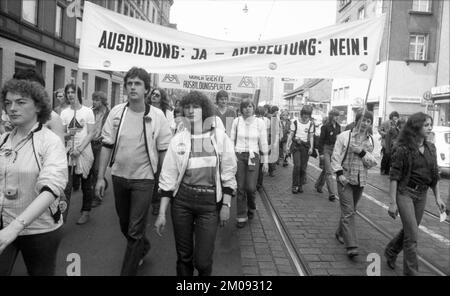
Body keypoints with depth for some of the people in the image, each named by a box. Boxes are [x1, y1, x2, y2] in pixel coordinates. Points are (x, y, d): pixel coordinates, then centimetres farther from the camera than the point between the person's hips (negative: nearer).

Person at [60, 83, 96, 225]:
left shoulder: (88, 111, -1)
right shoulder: (64, 113, 8)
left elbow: (91, 133, -6)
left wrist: (79, 149, -15)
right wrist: (67, 134, -14)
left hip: (84, 152, -2)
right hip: (69, 152, 2)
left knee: (86, 184, 7)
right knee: (66, 185, -5)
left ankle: (86, 212, 21)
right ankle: (63, 214, -2)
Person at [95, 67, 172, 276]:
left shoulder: (157, 116, -9)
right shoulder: (116, 112, -3)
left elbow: (163, 151, -3)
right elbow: (107, 146, 1)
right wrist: (100, 177, -2)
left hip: (143, 179, -4)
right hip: (119, 176, 4)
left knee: (135, 231, -1)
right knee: (125, 225, 21)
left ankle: (128, 272, 16)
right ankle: (142, 248, 50)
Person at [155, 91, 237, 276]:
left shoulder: (220, 137, -2)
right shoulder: (178, 139, 1)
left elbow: (228, 173, 1)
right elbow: (168, 177, 1)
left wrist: (226, 205, -4)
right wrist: (162, 214, 0)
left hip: (210, 201, -1)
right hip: (181, 199, 2)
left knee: (202, 260, 0)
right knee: (183, 255, 12)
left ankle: (204, 272, 33)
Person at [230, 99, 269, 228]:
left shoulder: (260, 122, -1)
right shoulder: (236, 121, 2)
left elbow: (263, 143, 2)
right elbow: (232, 140, 7)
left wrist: (265, 161, 2)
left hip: (253, 156, -1)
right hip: (238, 156, 1)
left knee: (251, 187, -6)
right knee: (240, 187, 0)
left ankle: (251, 207, 26)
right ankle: (242, 216, 13)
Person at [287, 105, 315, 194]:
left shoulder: (311, 124, 6)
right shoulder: (295, 122, 2)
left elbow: (311, 137, 7)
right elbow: (291, 135, 4)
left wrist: (311, 147, -3)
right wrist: (288, 145, 0)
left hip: (306, 146, 2)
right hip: (296, 145, -2)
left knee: (303, 167, 1)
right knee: (297, 165, -15)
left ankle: (300, 185, 15)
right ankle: (294, 185, -5)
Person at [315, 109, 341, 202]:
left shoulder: (338, 126, 7)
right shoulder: (325, 127, -11)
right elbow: (321, 140, -10)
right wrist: (320, 153, -13)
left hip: (334, 149, 6)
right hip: (326, 149, -6)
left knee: (325, 169, 17)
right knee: (329, 171, -9)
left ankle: (318, 185, 36)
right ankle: (332, 193, -9)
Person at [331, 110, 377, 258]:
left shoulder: (370, 140, 7)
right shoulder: (344, 136, -6)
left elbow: (372, 163, 2)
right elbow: (335, 157, -6)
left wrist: (362, 152, -14)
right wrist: (339, 173, -16)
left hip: (360, 180, 5)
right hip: (345, 179, -5)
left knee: (351, 211, 15)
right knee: (348, 212, -9)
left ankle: (340, 233, 37)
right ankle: (351, 246, -10)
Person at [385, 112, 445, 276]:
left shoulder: (430, 148, 5)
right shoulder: (403, 149, -13)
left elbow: (434, 175, 12)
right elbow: (394, 176, -13)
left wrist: (438, 197, 9)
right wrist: (393, 203, -15)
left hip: (422, 195, 6)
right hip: (405, 193, -6)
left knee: (408, 230, 17)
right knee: (412, 235, -6)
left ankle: (390, 252, 42)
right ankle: (411, 271, 8)